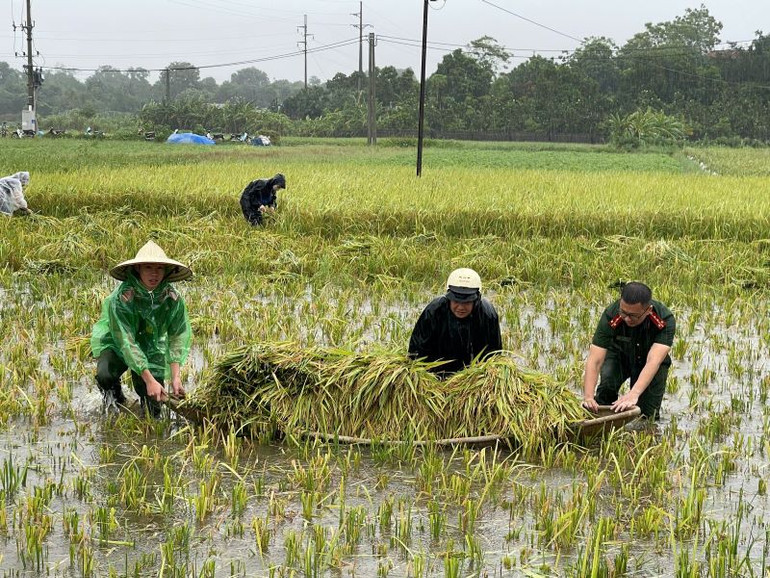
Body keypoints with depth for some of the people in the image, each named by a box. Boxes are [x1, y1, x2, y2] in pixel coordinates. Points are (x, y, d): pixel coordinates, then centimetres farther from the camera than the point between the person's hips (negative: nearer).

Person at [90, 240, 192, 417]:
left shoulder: (173, 298, -19)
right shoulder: (121, 298, -31)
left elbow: (178, 337, -16)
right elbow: (126, 342, -33)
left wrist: (175, 377, -28)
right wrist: (149, 380, -37)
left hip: (152, 347, 3)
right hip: (115, 345, -3)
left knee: (154, 401, -10)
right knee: (104, 375, -32)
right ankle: (113, 394, 5)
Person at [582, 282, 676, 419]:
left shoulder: (665, 320, -35)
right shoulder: (610, 316, -34)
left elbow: (653, 362, -45)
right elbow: (594, 361, -37)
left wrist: (633, 394, -59)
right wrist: (588, 397, -51)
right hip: (619, 355, 0)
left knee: (647, 414, -9)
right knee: (607, 379, -31)